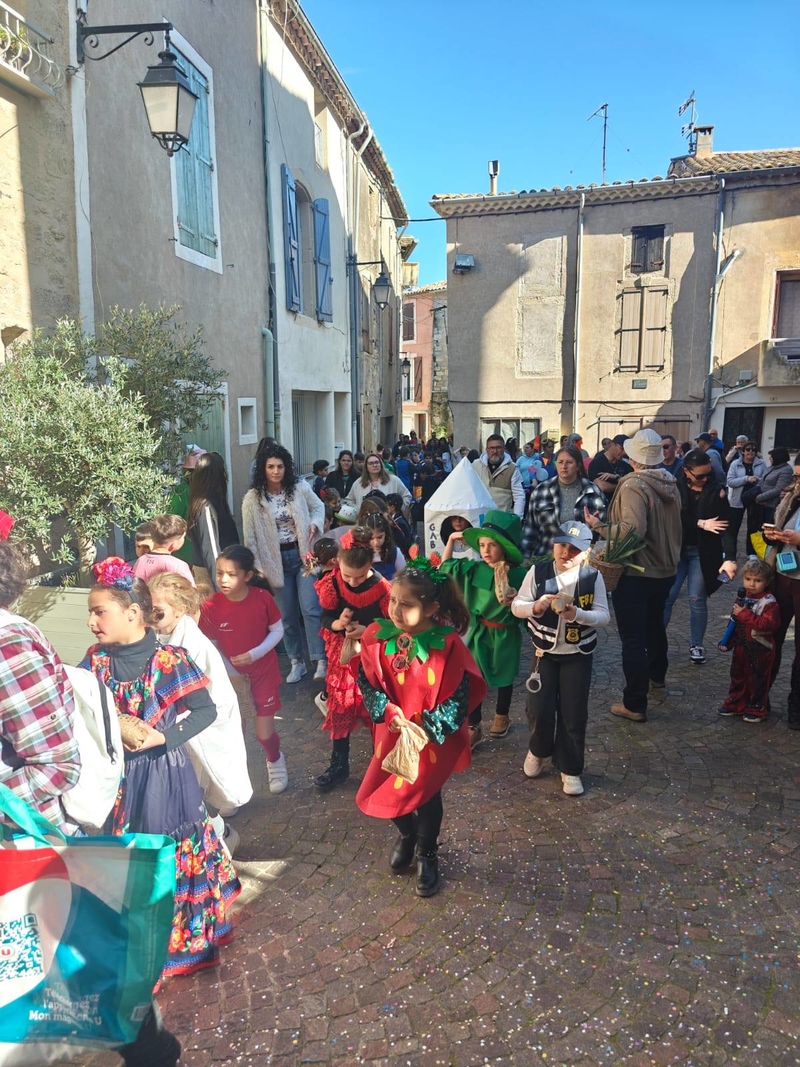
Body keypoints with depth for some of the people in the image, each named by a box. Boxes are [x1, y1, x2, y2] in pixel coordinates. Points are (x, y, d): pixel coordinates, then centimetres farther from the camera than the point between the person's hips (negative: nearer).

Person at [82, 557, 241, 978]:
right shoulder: (95, 660, -2)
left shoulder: (169, 659, -15)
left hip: (165, 775, -3)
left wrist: (163, 737, -21)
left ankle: (189, 939, 32)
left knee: (177, 855, 10)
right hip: (116, 778, 4)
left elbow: (206, 710, -12)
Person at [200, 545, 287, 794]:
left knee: (264, 733, 3)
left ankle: (275, 760, 38)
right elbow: (210, 647, -7)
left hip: (263, 673, -1)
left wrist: (255, 654, -20)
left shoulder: (263, 597, -18)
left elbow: (277, 630, -7)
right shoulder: (210, 607, -18)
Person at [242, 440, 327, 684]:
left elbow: (318, 507, 10)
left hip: (302, 554, -1)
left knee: (310, 608, -9)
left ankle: (321, 661, -3)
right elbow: (250, 537, -3)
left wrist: (315, 524, -11)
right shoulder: (252, 499, -6)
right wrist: (257, 568, -8)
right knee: (287, 615, 9)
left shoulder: (300, 487, -5)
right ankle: (297, 662, 23)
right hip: (276, 560, 1)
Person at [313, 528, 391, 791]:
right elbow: (326, 619, -5)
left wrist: (368, 632, -27)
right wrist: (338, 623, -27)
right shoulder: (332, 584, -14)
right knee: (340, 708, 10)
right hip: (343, 654, 2)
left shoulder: (381, 587, -21)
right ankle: (339, 764, 26)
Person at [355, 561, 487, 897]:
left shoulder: (447, 645, -25)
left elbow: (458, 699, -20)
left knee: (426, 795, 10)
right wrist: (387, 712, -20)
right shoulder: (377, 636, -13)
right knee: (380, 793, 8)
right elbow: (366, 681, -5)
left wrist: (425, 728, -24)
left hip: (432, 735, -4)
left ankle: (427, 854, 42)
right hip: (391, 731, 4)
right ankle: (407, 834, 44)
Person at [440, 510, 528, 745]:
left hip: (505, 634, -2)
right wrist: (451, 540, 1)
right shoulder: (473, 569, -7)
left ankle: (502, 717, 44)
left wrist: (516, 601, -32)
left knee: (504, 677, 19)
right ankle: (473, 727, 19)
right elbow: (445, 567, 8)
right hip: (478, 631, 2)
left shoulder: (518, 575, -19)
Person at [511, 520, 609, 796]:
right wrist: (535, 607, -27)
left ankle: (570, 769, 23)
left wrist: (577, 614, -29)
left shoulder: (592, 577, -9)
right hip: (544, 652, 0)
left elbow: (603, 616, -10)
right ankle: (538, 750, 32)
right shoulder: (538, 572, -8)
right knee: (539, 709, 0)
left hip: (578, 656, 0)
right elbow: (516, 606, -6)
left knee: (573, 714, 5)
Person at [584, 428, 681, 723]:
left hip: (636, 573, -8)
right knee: (654, 625, 28)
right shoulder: (670, 485, 4)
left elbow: (632, 530, -32)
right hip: (665, 569, 8)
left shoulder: (633, 486, -21)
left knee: (633, 638, -1)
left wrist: (598, 525, -21)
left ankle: (635, 704, 5)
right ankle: (657, 677, 48)